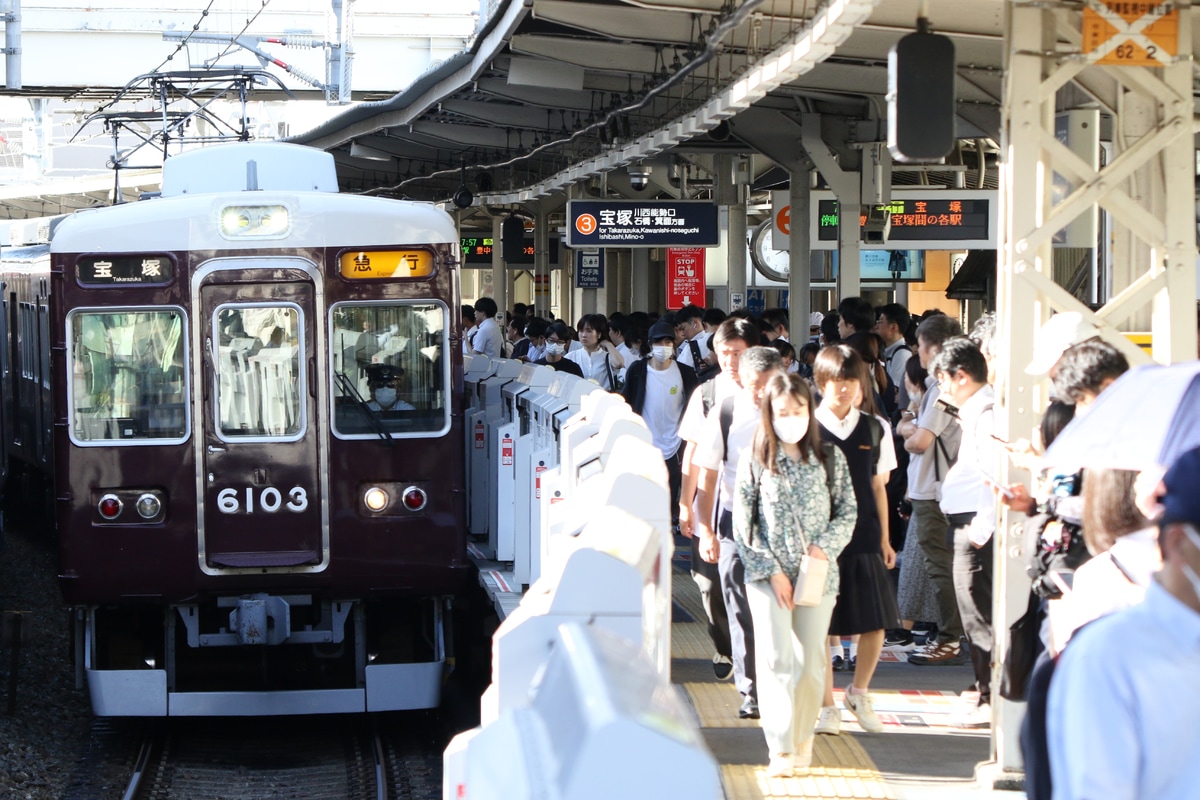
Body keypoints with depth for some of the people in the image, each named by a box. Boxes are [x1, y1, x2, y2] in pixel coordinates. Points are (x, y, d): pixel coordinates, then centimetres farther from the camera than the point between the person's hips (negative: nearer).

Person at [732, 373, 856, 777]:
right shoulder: (754, 462, 0)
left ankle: (801, 740, 15)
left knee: (811, 661, 3)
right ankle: (781, 748, -5)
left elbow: (847, 512, 6)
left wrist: (825, 547, -11)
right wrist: (772, 570, -8)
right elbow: (743, 524, -1)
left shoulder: (830, 458, 4)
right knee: (777, 660, -7)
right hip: (769, 574, -2)